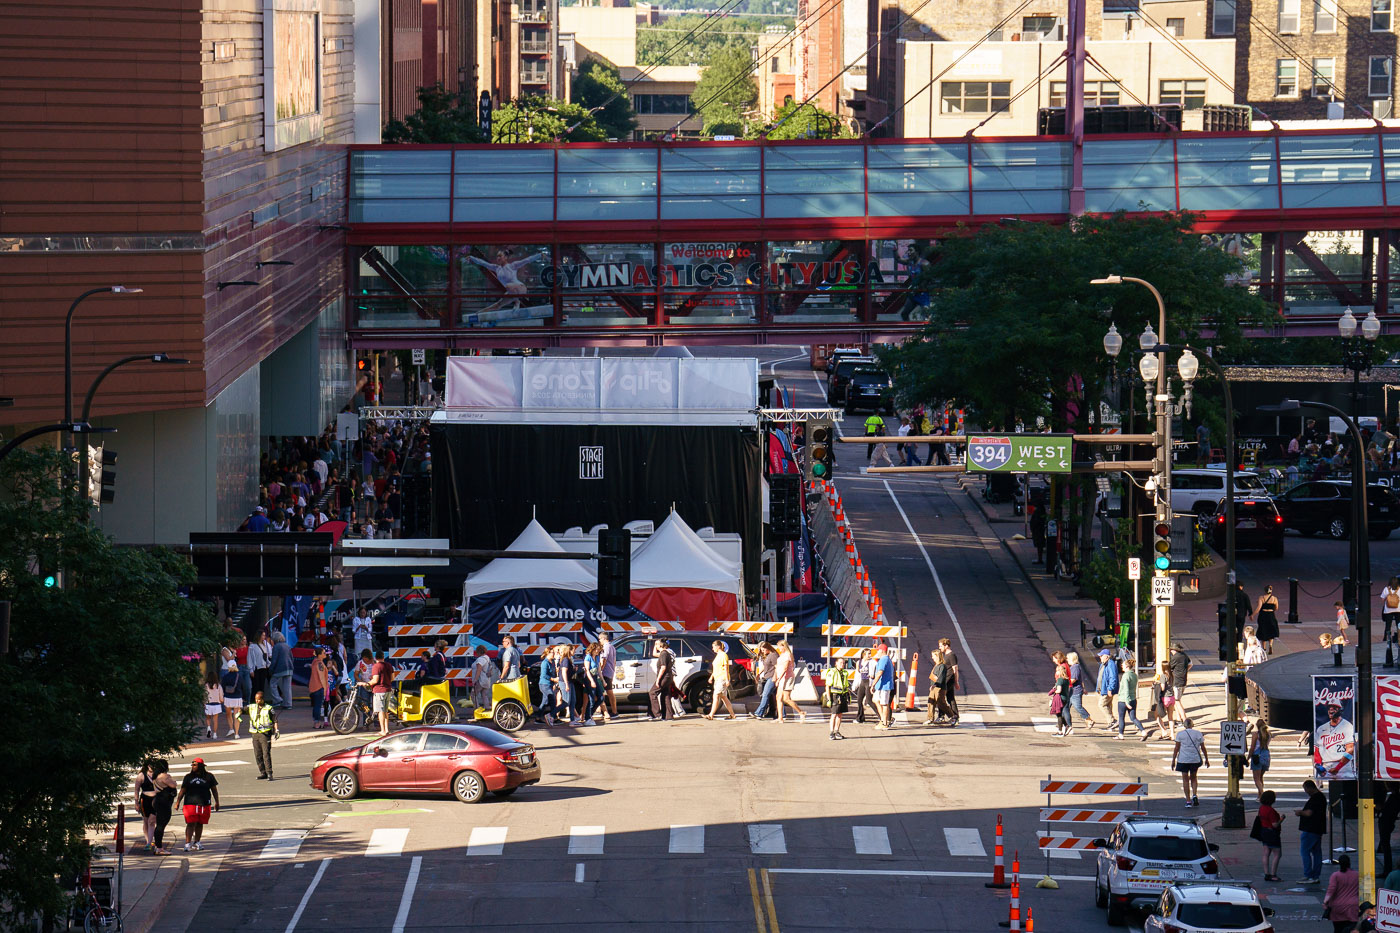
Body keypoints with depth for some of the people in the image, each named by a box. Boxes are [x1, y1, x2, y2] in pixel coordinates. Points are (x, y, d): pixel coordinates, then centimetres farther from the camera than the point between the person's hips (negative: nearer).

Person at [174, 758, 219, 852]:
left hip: (204, 804, 1)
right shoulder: (188, 777, 9)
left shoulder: (209, 777, 7)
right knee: (191, 824, -11)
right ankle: (187, 844, -15)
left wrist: (216, 802, 7)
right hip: (190, 803, -1)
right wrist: (178, 802, 1)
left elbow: (214, 790, 11)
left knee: (200, 824, 8)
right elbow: (182, 791, 9)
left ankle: (196, 843, 21)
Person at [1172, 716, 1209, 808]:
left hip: (1183, 759, -2)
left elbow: (1176, 748, -4)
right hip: (1195, 759, 2)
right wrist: (1206, 759, 15)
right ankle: (1194, 795, 1)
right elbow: (1203, 748, 5)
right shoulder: (1198, 734, 2)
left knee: (1185, 779, 3)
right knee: (1193, 778, 20)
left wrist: (1173, 760, 2)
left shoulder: (1180, 734, -4)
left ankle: (1188, 801, -1)